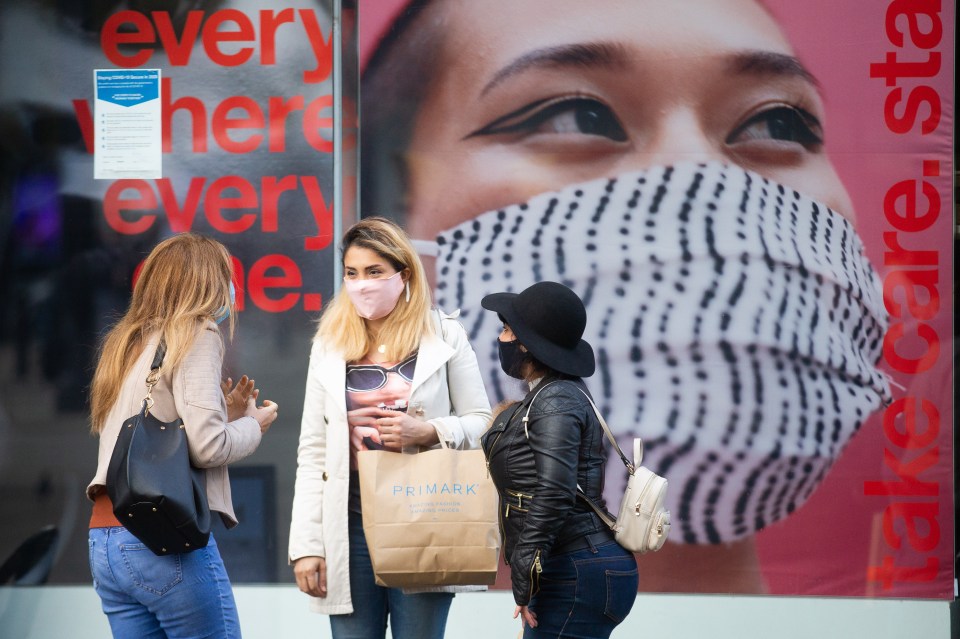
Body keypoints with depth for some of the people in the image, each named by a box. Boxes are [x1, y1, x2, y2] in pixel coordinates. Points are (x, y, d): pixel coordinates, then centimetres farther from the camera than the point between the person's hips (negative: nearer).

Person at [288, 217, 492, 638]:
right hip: (350, 527, 2)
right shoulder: (329, 346, 9)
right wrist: (305, 546, 1)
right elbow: (312, 453, 7)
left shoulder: (444, 336, 3)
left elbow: (481, 424, 5)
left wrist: (430, 431, -15)